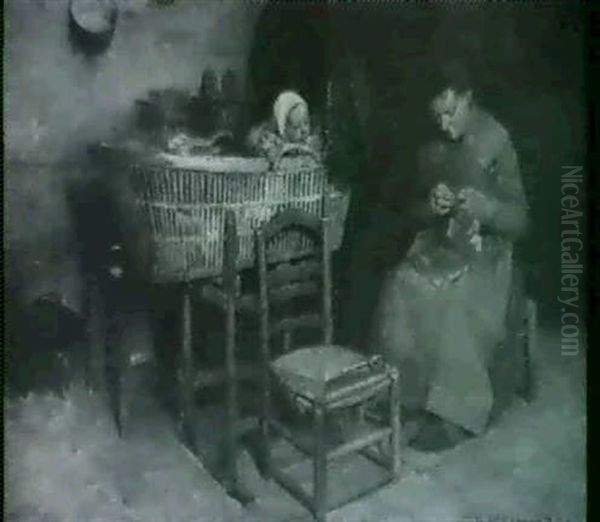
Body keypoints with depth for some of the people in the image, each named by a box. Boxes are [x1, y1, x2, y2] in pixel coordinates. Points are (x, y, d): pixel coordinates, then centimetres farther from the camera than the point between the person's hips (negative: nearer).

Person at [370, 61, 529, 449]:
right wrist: (431, 206, -9)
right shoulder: (433, 151, 10)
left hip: (484, 253, -4)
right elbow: (414, 213, 14)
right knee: (400, 290, -24)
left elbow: (520, 222, -6)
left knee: (455, 304, -32)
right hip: (439, 247, 4)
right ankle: (408, 398, -13)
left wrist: (484, 206, -26)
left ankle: (456, 411, -15)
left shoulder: (498, 146, -5)